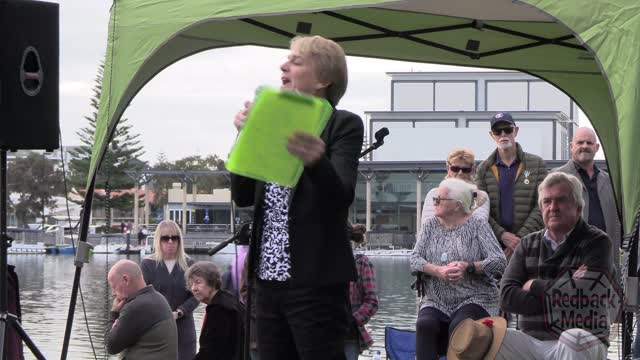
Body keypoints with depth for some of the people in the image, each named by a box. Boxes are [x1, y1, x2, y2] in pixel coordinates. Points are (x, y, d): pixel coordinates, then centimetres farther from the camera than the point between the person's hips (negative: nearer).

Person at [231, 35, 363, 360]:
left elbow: (342, 196, -17)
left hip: (315, 283, -6)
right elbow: (242, 196, 10)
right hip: (268, 280, 6)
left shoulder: (344, 125, -3)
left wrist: (317, 162, -36)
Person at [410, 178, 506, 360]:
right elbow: (415, 259, 1)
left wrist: (468, 267, -24)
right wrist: (437, 270, -19)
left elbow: (499, 262, -9)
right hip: (436, 302, 3)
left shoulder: (477, 225, 1)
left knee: (458, 326, -33)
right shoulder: (431, 225, 12)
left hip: (474, 300, -3)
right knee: (425, 324, -29)